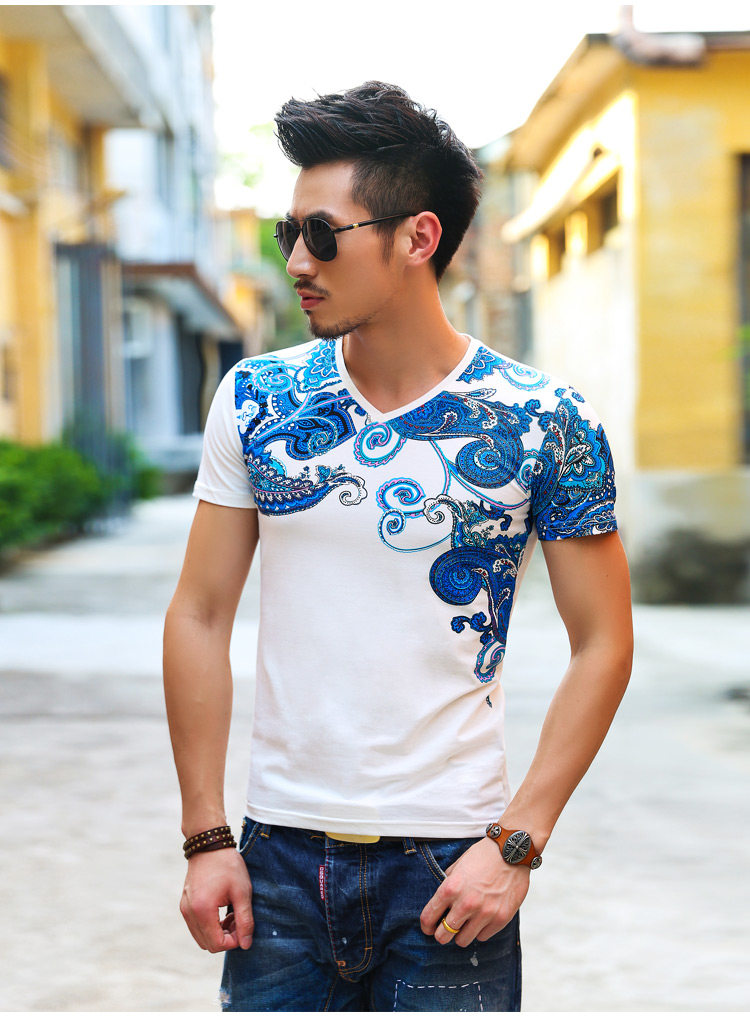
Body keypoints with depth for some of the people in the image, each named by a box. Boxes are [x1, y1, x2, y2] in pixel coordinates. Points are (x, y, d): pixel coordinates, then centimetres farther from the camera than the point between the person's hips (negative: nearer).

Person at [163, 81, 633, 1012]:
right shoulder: (255, 401, 0)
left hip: (451, 861, -2)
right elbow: (201, 616, 3)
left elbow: (602, 646, -3)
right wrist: (204, 837, -1)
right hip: (280, 856, 2)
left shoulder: (546, 426, -7)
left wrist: (516, 844, -9)